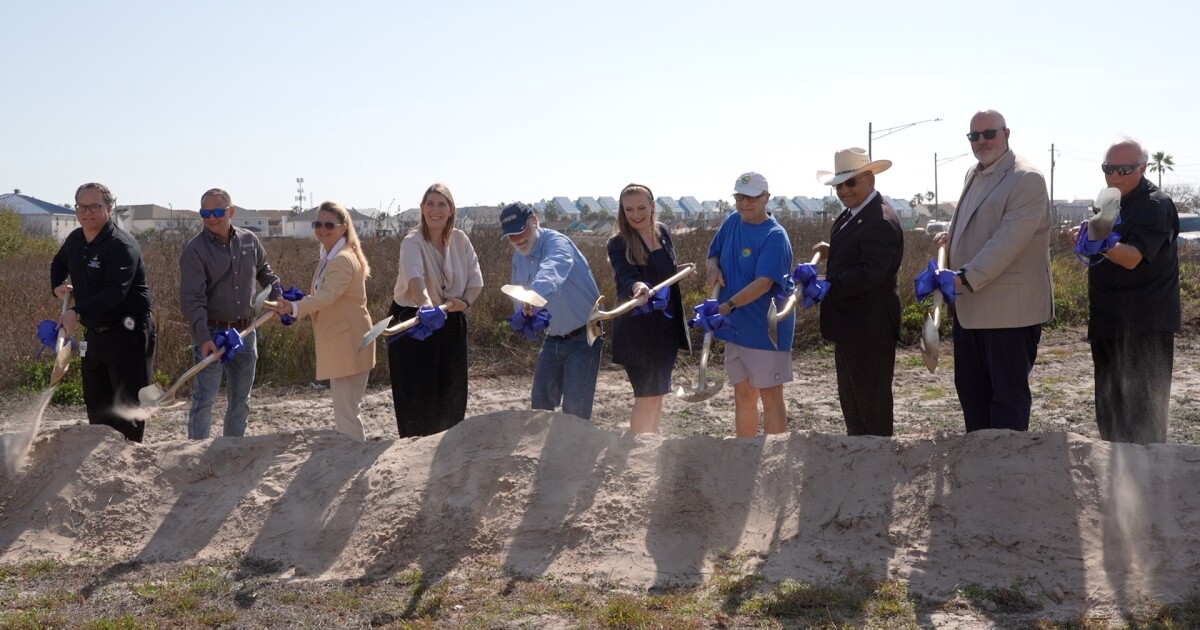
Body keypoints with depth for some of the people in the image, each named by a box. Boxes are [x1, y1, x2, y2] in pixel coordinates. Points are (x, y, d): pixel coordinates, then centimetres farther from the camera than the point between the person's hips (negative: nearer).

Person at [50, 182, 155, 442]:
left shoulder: (121, 245, -18)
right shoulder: (75, 240, 9)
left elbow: (115, 293, -29)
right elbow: (58, 263, 33)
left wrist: (77, 313, -38)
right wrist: (57, 286, 12)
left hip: (128, 334, -9)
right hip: (94, 333, 9)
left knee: (128, 402, -6)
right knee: (96, 402, 14)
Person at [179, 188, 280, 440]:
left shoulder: (249, 241, 3)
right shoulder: (195, 250, -12)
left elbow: (264, 270, 23)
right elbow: (191, 299, -19)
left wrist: (278, 295, 8)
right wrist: (202, 337, -29)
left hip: (245, 333, 5)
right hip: (211, 334, -5)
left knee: (240, 399, 12)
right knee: (205, 398, -5)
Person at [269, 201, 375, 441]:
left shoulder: (343, 260, -19)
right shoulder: (330, 257, 13)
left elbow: (327, 296, -36)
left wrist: (294, 307, -49)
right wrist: (295, 307, 13)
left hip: (348, 345, -11)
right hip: (339, 344, 11)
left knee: (345, 413, -8)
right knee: (343, 409, 19)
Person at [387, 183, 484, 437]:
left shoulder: (460, 240, -1)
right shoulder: (413, 242, -18)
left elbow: (475, 279, 4)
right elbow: (415, 278, -38)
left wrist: (465, 301, -16)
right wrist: (427, 306, -57)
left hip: (451, 323, 5)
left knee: (452, 390, 10)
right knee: (418, 391, -6)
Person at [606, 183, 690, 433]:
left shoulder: (663, 232, 5)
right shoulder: (619, 243, -13)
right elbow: (625, 277, -31)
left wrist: (679, 270, -3)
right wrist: (637, 286, -53)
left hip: (667, 325, 6)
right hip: (638, 328, -6)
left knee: (657, 392, 15)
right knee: (647, 395, -7)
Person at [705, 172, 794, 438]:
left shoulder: (775, 236, -17)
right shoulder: (732, 222, 6)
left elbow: (763, 283, -25)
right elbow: (712, 255, 16)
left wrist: (728, 306, -32)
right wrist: (712, 267, -7)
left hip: (766, 329, -7)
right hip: (736, 327, 8)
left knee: (770, 396, 0)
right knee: (743, 394, 16)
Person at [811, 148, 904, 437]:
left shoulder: (880, 221, -21)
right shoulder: (852, 215, 11)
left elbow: (869, 274, -29)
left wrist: (826, 286, -27)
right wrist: (833, 252, 6)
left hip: (869, 329, -11)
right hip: (851, 327, 11)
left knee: (872, 402, 1)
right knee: (851, 402, 20)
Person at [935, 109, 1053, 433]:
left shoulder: (1027, 179, -13)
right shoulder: (974, 174, 14)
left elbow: (1008, 240, -22)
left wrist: (966, 278, -25)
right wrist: (951, 236, 11)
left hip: (1009, 309, -9)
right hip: (970, 306, 9)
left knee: (1008, 393, 0)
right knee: (970, 387, 16)